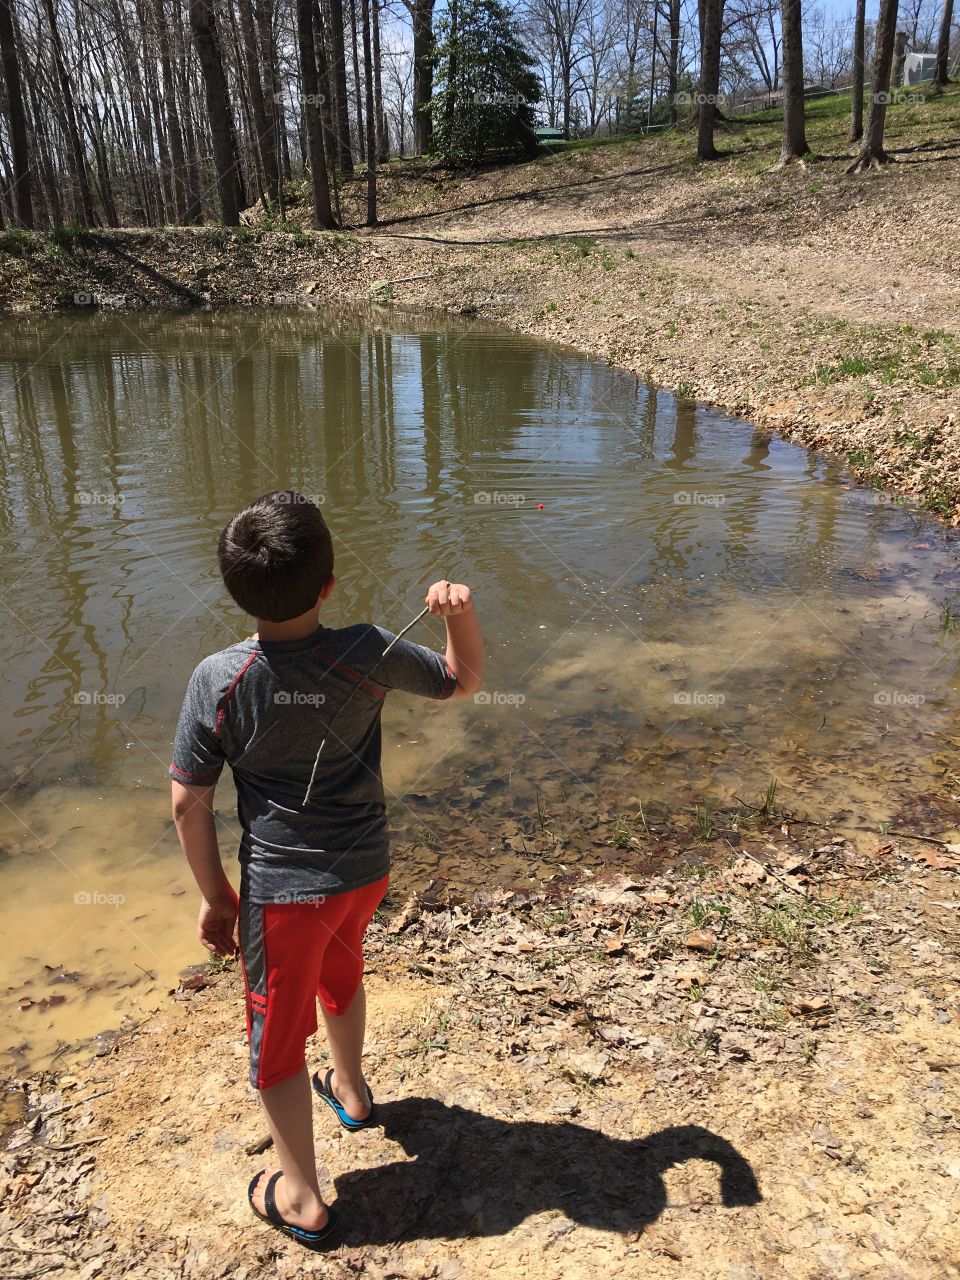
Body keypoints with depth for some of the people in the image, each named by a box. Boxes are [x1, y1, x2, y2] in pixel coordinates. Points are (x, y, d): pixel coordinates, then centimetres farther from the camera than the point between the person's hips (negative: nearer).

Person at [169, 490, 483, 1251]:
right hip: (366, 870, 3)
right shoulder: (369, 654, -18)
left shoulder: (218, 681, -20)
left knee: (279, 1032, 17)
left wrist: (215, 893, 1)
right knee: (340, 974, 33)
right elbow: (463, 681, -1)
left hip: (281, 888, -3)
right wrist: (461, 613, -17)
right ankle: (351, 1088, 58)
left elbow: (189, 802, -13)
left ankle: (301, 1199, 33)